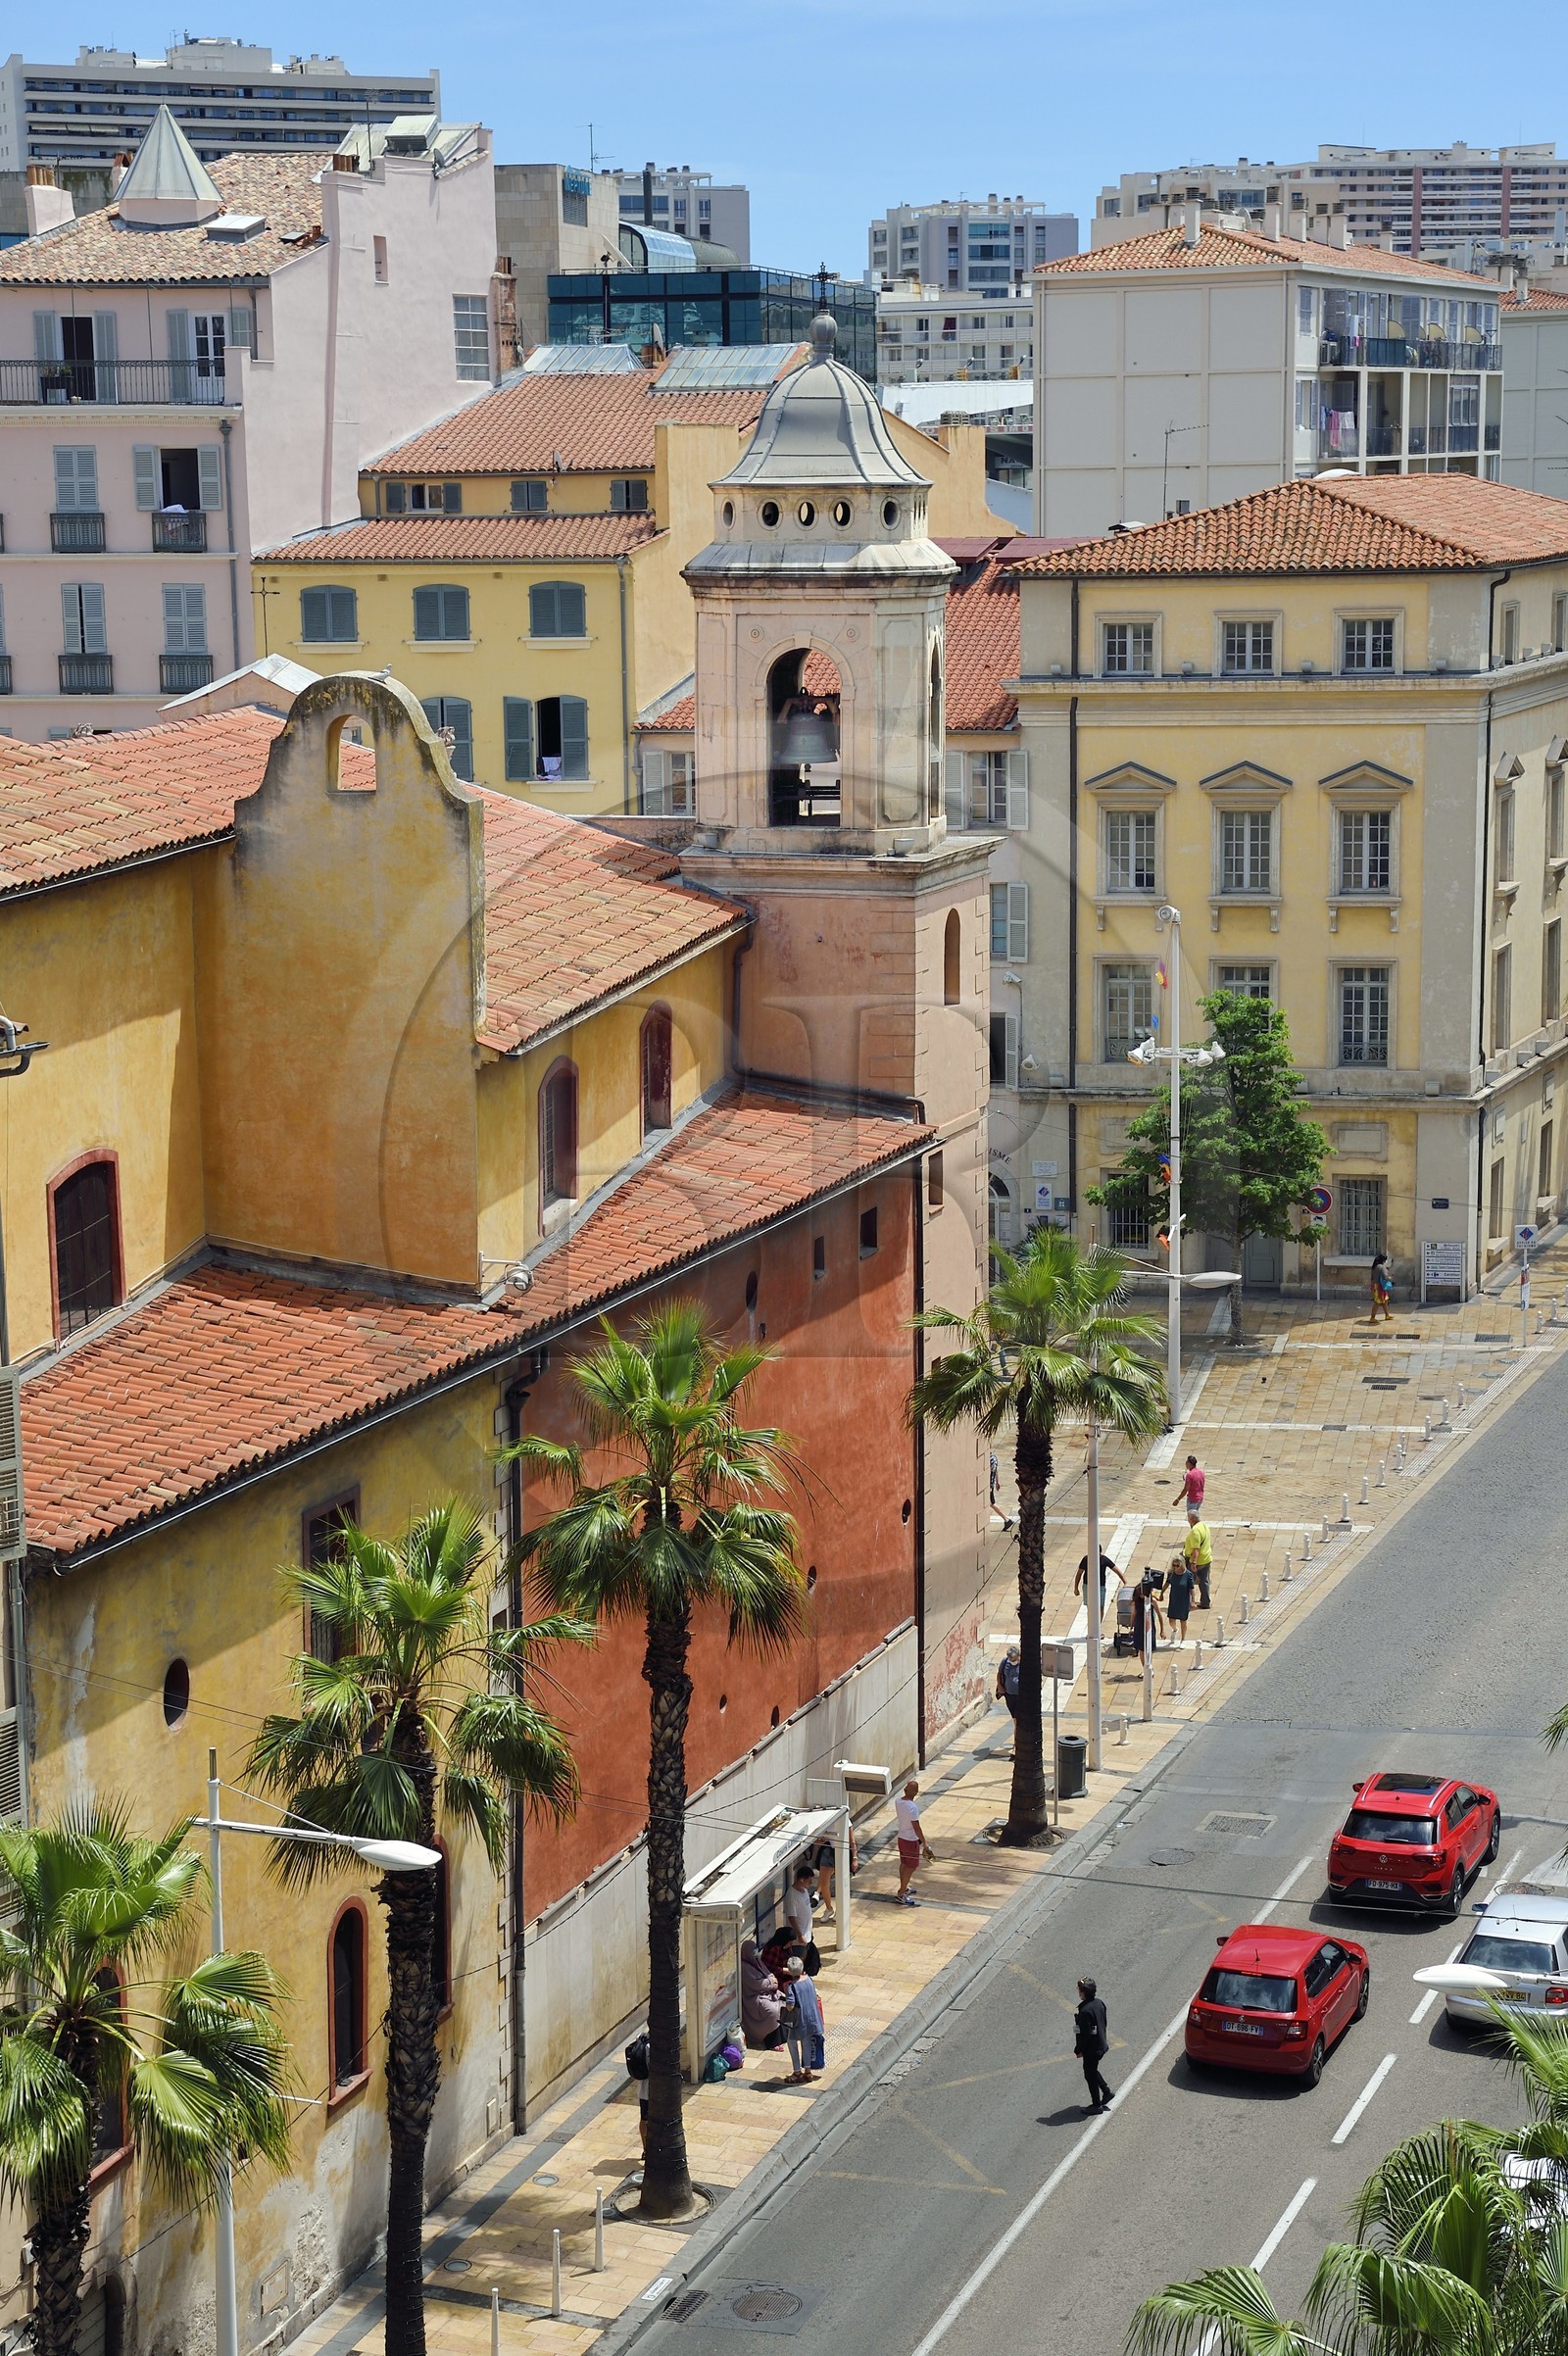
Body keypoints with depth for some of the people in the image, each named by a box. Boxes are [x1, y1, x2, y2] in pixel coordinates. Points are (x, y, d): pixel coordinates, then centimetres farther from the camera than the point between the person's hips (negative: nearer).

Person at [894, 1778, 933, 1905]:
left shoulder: (898, 1801, -6)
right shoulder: (912, 1807, -29)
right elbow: (916, 1828, -24)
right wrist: (924, 1843, -16)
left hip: (901, 1837, 8)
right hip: (911, 1841, -8)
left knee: (904, 1864, 22)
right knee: (911, 1867, 3)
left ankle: (903, 1889, 37)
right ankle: (901, 1895, 7)